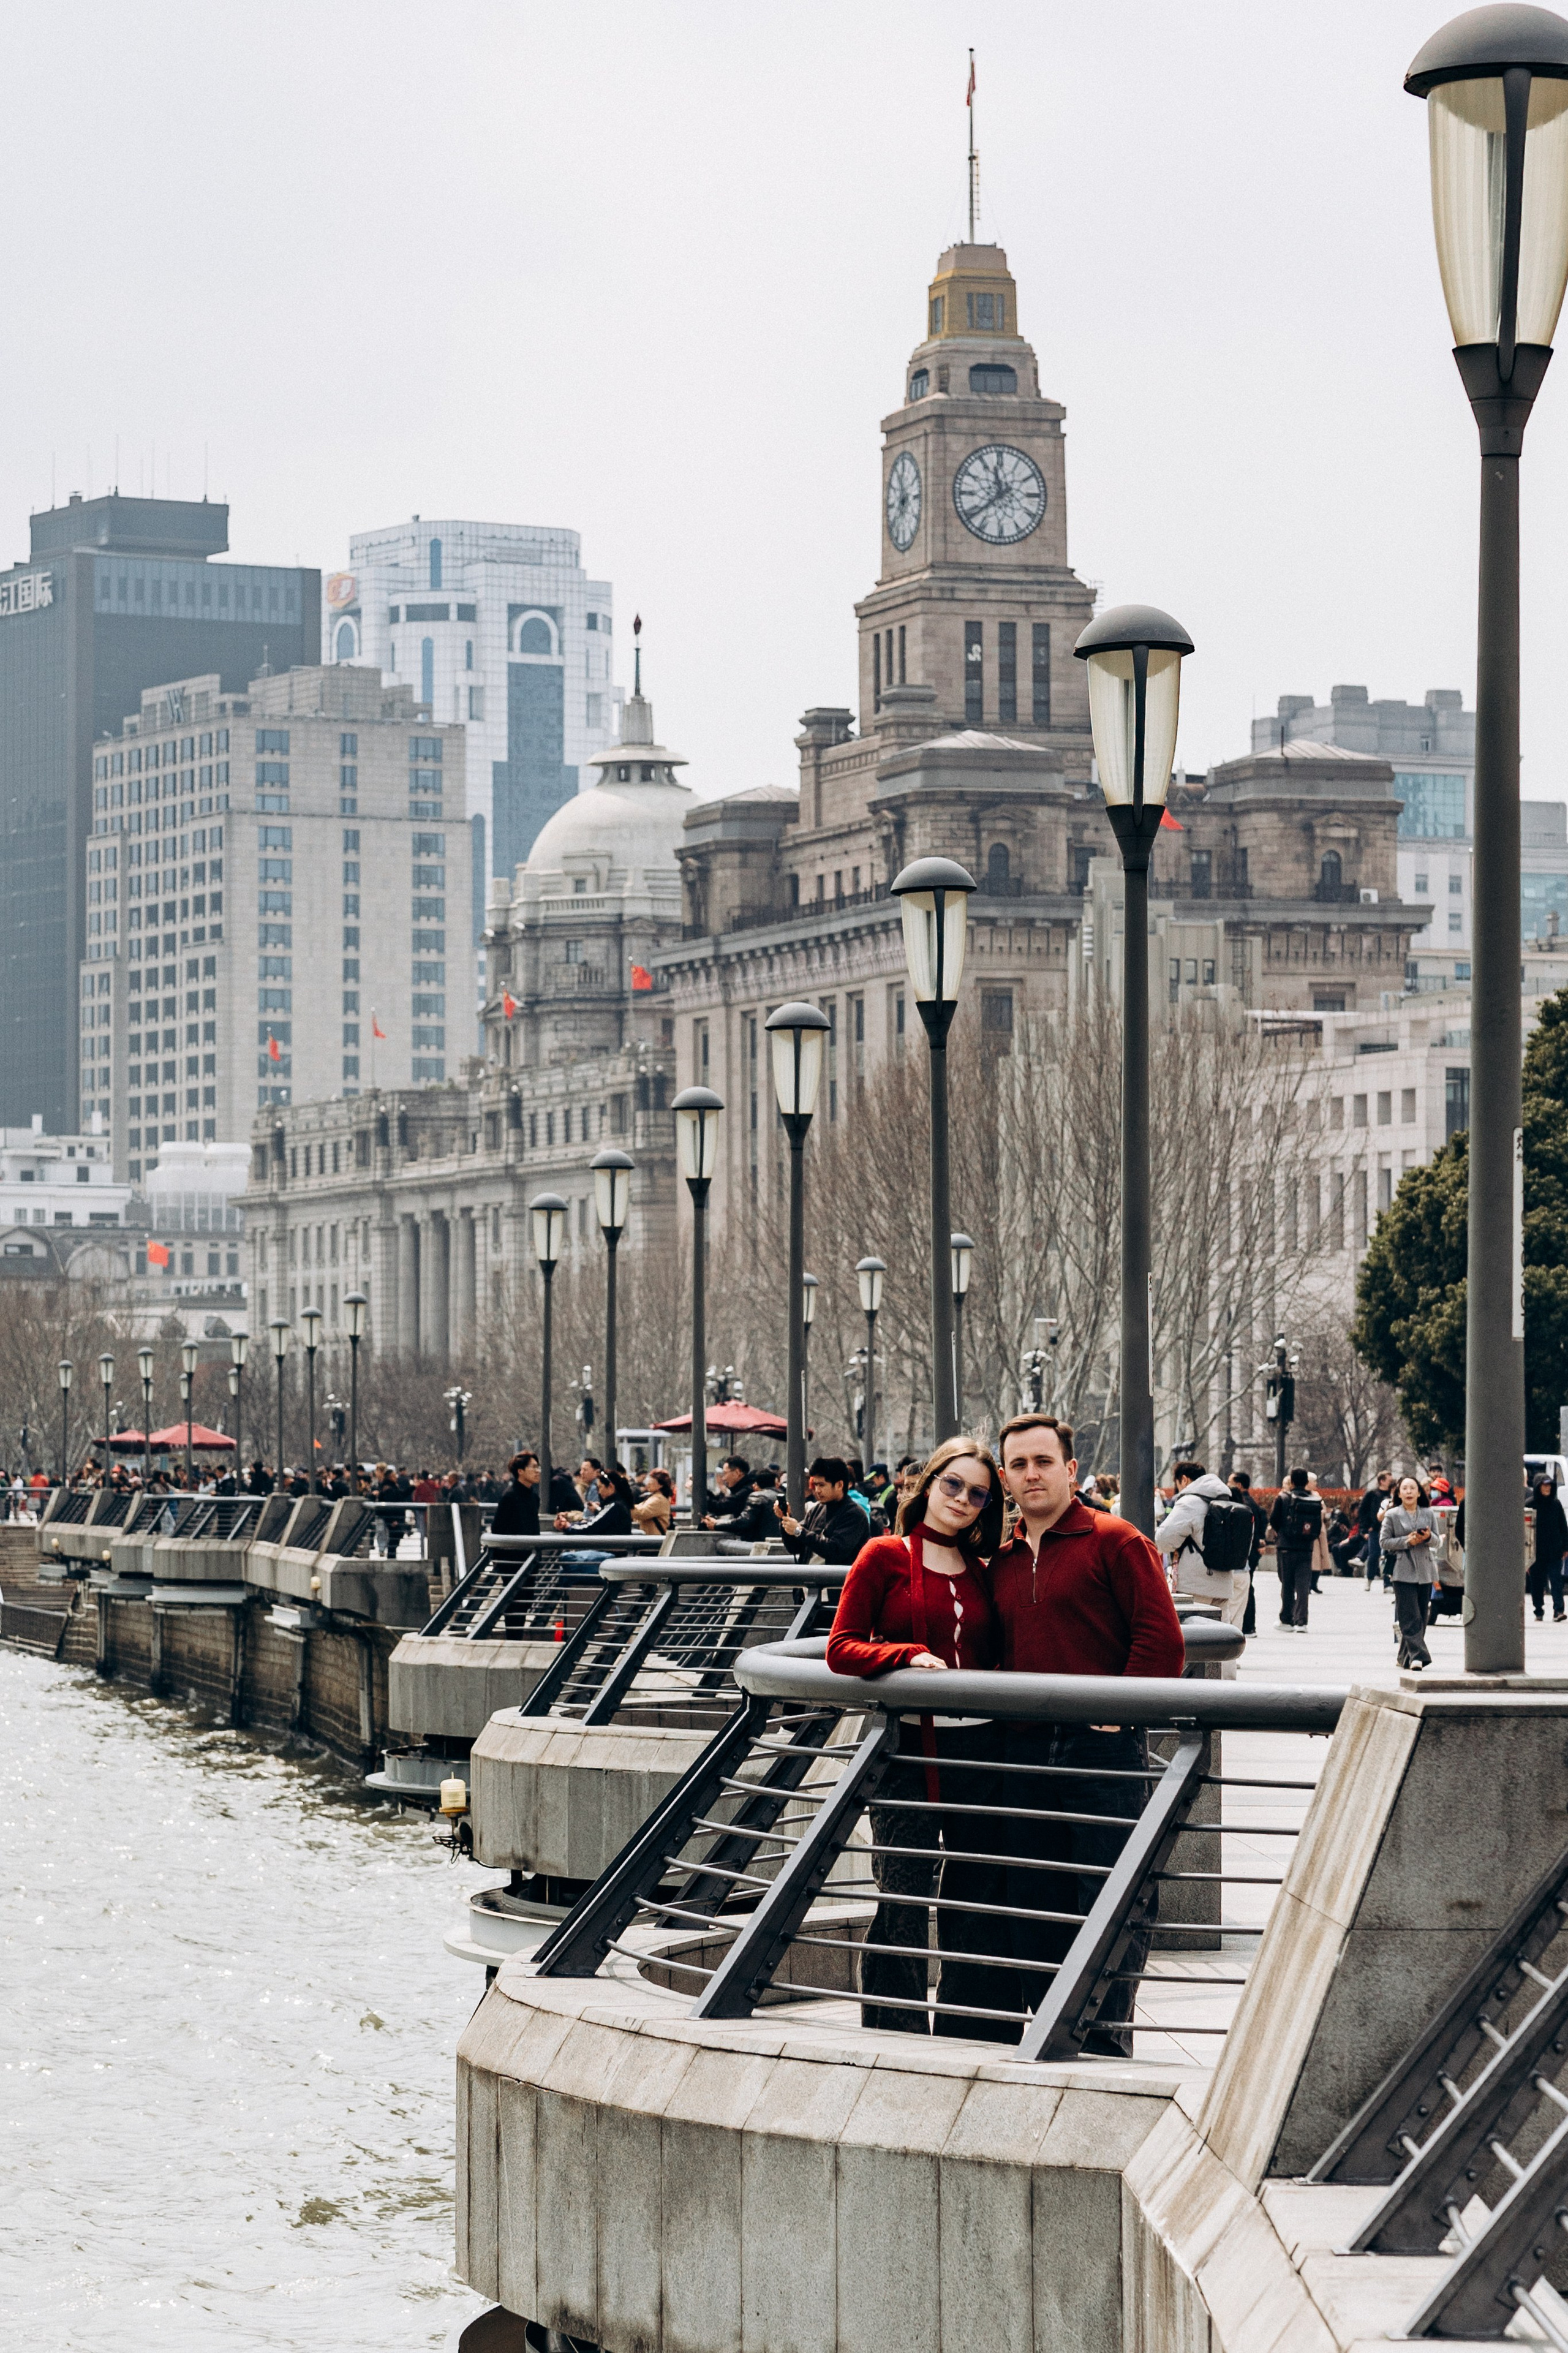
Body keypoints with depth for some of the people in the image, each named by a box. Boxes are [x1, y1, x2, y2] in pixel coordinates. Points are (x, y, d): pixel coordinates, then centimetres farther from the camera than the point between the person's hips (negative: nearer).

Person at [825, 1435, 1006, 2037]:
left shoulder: (979, 1573, 14)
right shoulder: (885, 1557, 1)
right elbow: (841, 1649, -4)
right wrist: (908, 1656, -19)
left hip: (976, 1748, 4)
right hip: (907, 1749, -4)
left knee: (974, 1898, 6)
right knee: (903, 1901, -5)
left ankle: (971, 2035, 14)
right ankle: (896, 2037, 2)